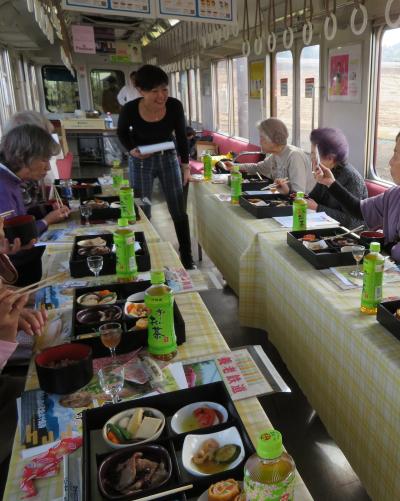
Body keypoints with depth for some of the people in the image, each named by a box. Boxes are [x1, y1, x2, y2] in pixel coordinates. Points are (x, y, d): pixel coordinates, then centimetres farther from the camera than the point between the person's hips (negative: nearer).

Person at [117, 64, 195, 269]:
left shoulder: (174, 106, -20)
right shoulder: (130, 110, -23)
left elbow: (181, 137, -2)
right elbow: (122, 132, 0)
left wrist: (186, 166, 1)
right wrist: (131, 150, -18)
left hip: (169, 159, 2)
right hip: (141, 162, -1)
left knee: (179, 212, 5)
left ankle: (187, 259, 20)